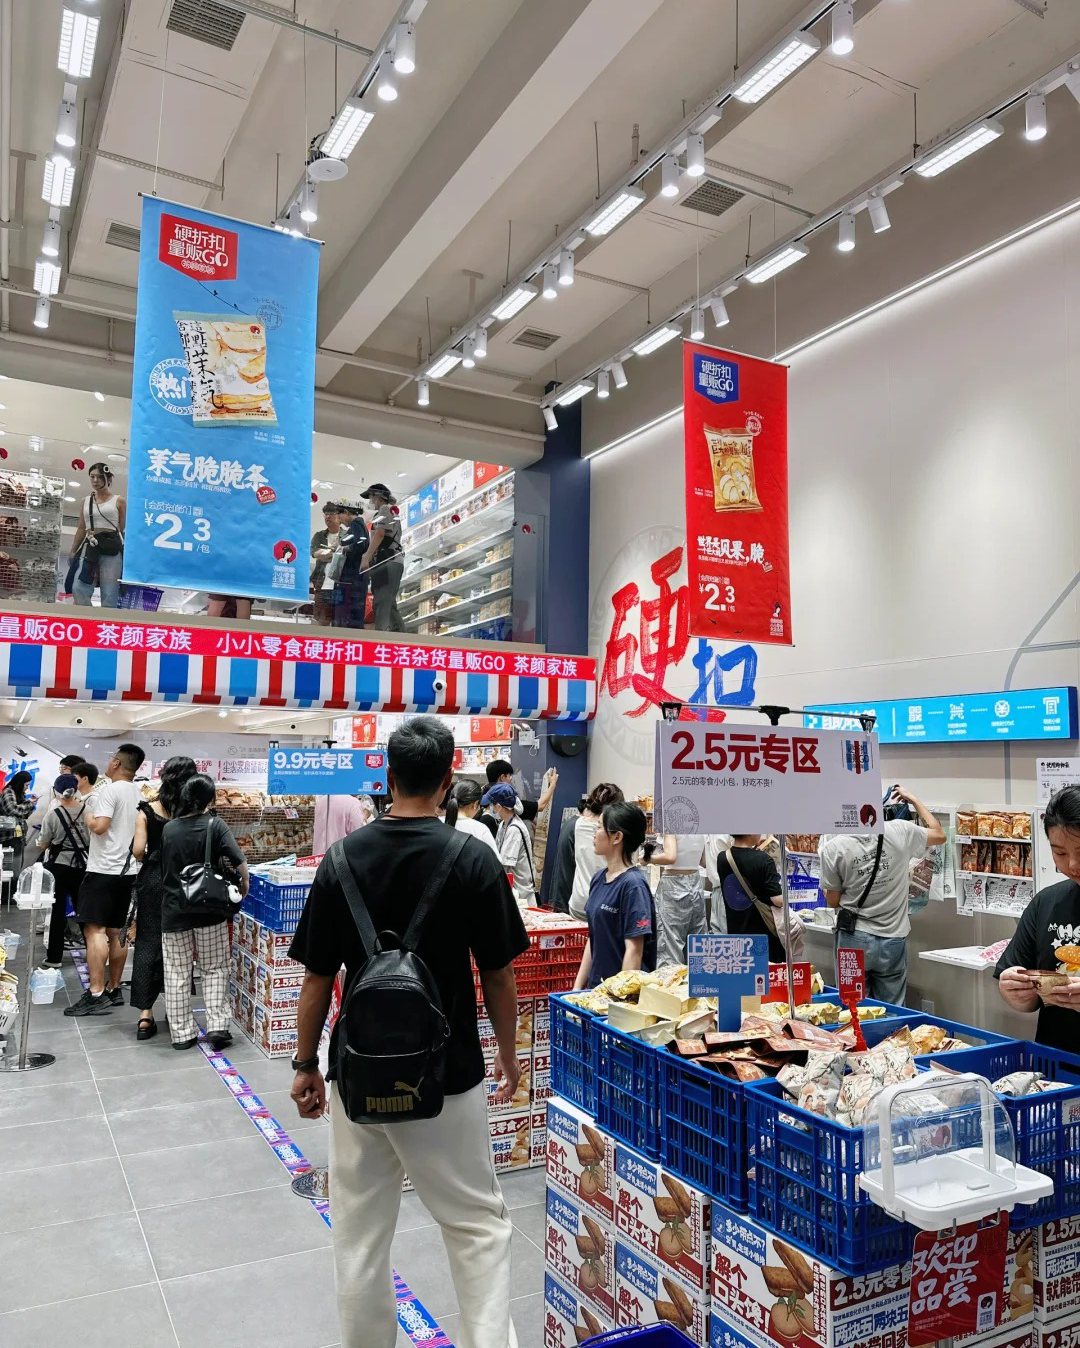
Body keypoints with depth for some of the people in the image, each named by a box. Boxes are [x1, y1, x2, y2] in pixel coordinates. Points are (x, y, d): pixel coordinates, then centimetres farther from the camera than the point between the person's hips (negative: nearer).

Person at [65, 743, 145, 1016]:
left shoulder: (109, 790, -12)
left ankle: (96, 995, -12)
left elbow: (99, 826, -21)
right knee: (116, 931, 13)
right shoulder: (138, 794, 13)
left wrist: (88, 816, -4)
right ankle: (114, 990, 18)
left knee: (95, 929, -9)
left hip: (104, 869, -8)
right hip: (128, 870, 8)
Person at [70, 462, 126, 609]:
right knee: (79, 589, -12)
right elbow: (81, 529, 21)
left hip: (111, 549, -4)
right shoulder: (86, 500, 17)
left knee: (109, 595, -6)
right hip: (90, 548, 4)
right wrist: (73, 551, 17)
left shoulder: (119, 501, 6)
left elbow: (124, 529, 5)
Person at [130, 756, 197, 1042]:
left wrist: (150, 861, 13)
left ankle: (145, 1015, 1)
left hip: (153, 879, 0)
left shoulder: (147, 810, -4)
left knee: (148, 942, 4)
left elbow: (138, 851, -8)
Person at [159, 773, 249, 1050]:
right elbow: (239, 862, -16)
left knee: (177, 974, 10)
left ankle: (182, 1032, 14)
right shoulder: (215, 825, -9)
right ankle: (217, 1025, 4)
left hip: (174, 910, 2)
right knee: (215, 969, 11)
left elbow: (163, 869, 14)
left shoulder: (168, 828, 2)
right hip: (209, 910, -2)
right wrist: (244, 883, 2)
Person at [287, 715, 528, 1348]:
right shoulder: (474, 859, -12)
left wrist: (307, 1065, 10)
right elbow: (498, 974, -6)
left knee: (361, 1233, 17)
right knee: (479, 1224, 13)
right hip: (447, 1075, -2)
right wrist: (509, 1053, 9)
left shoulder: (342, 858, -6)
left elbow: (318, 977, -2)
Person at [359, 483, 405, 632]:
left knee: (381, 602, -20)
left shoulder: (385, 509, 2)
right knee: (389, 604, 6)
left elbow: (379, 534, -11)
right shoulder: (390, 513, 32)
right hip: (390, 562, 10)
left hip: (388, 562, -10)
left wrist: (366, 558, -17)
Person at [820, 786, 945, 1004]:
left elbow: (833, 901, 0)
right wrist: (914, 800, 21)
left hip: (854, 939, -1)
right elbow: (939, 835, 12)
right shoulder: (900, 831, -10)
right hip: (893, 939, 1)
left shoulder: (833, 848, -12)